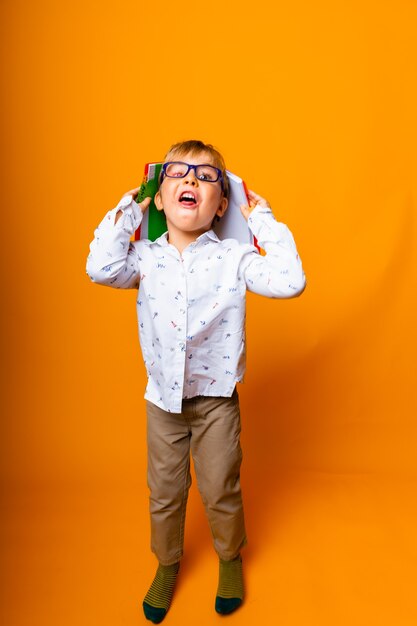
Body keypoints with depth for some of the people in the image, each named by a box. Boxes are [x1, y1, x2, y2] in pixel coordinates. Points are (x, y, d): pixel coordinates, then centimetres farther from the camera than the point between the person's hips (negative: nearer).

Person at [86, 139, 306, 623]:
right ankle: (167, 564, 48)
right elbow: (100, 269, -24)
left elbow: (290, 281, -25)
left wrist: (262, 220, -17)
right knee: (164, 492, 20)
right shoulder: (146, 257, -7)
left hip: (217, 399, -1)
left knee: (220, 491, 17)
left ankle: (230, 557, 48)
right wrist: (126, 210, -14)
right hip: (162, 399, 2)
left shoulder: (233, 258, -12)